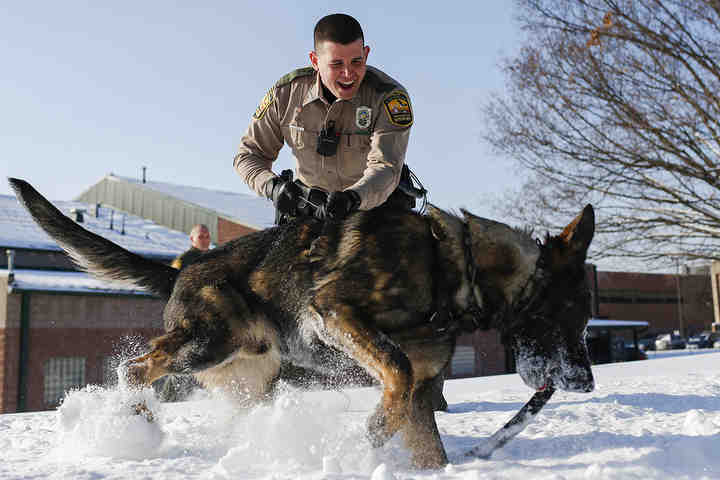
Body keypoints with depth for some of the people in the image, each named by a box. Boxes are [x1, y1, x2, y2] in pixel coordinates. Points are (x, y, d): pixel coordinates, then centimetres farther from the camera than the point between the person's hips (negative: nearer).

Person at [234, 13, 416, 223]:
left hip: (377, 204, -2)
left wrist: (353, 197, -51)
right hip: (310, 202, 2)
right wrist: (273, 186, -24)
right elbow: (249, 154, -3)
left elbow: (385, 168, -30)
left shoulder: (390, 96, -21)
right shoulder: (286, 93, -12)